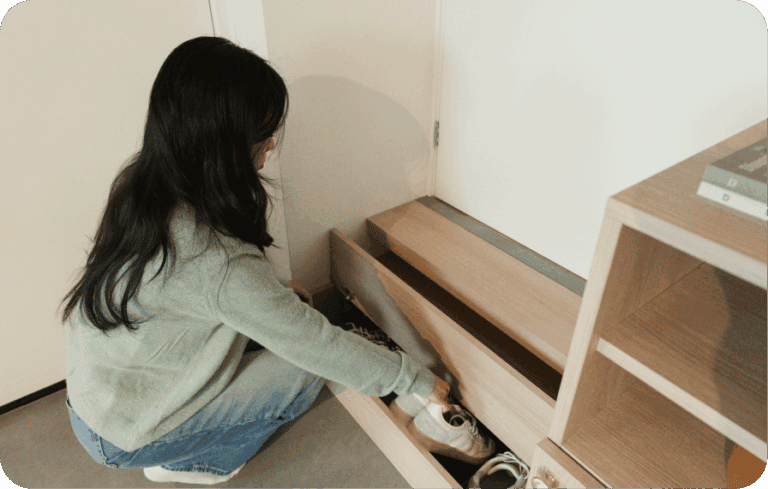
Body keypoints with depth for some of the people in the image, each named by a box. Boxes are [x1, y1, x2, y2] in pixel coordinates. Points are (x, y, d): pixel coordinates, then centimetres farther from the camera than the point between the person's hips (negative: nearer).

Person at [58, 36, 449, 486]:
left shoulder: (141, 183, -12)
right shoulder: (219, 262, -38)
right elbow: (317, 345, -27)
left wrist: (272, 292, 6)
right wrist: (415, 380, -13)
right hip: (123, 434, -7)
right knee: (305, 375, -8)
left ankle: (181, 447, 19)